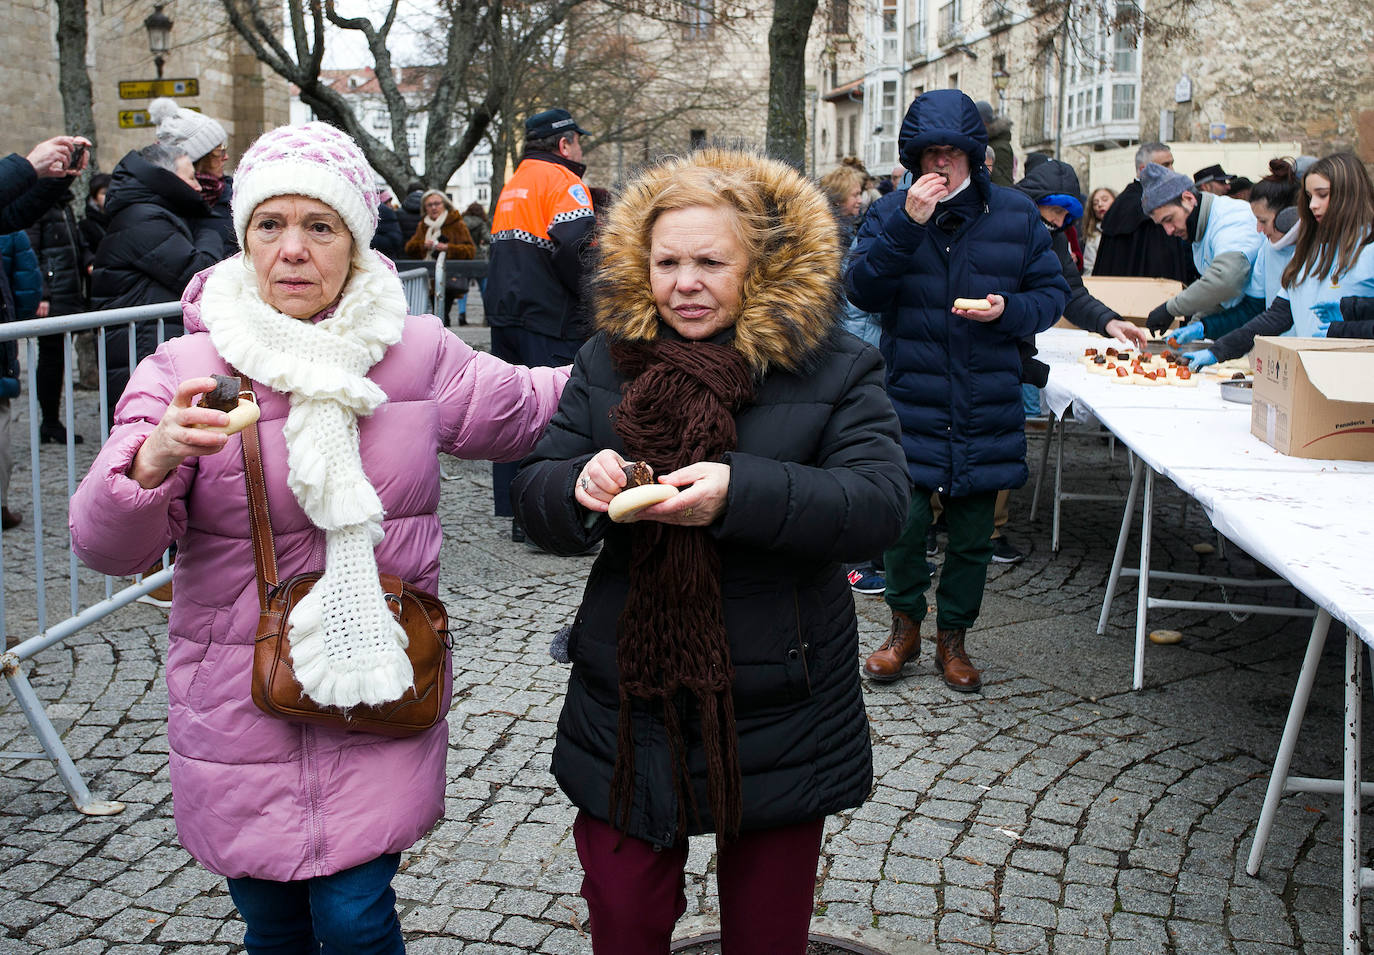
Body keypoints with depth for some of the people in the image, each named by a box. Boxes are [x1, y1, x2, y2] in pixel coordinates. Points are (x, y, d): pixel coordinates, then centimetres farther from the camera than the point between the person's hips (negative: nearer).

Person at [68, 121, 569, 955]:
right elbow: (108, 545, -15)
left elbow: (526, 409, 16)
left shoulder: (416, 351, -1)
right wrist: (154, 458, -35)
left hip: (376, 691, 0)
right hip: (240, 707, 0)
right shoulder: (187, 370, -7)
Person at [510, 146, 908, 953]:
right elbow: (535, 499, 3)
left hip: (776, 721, -2)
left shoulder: (835, 370, -5)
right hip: (628, 712, 2)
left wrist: (740, 492, -33)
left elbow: (880, 505, -17)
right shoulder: (608, 362, 5)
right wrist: (580, 488, -22)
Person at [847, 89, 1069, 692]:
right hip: (910, 399, -1)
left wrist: (1010, 310, -15)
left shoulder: (1015, 214, 3)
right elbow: (861, 291, -11)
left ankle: (953, 635, 28)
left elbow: (1052, 292, 6)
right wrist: (907, 226, -22)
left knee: (972, 532, 9)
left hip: (985, 405, 2)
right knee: (905, 522, -5)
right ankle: (905, 625, 20)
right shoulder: (891, 212, 1)